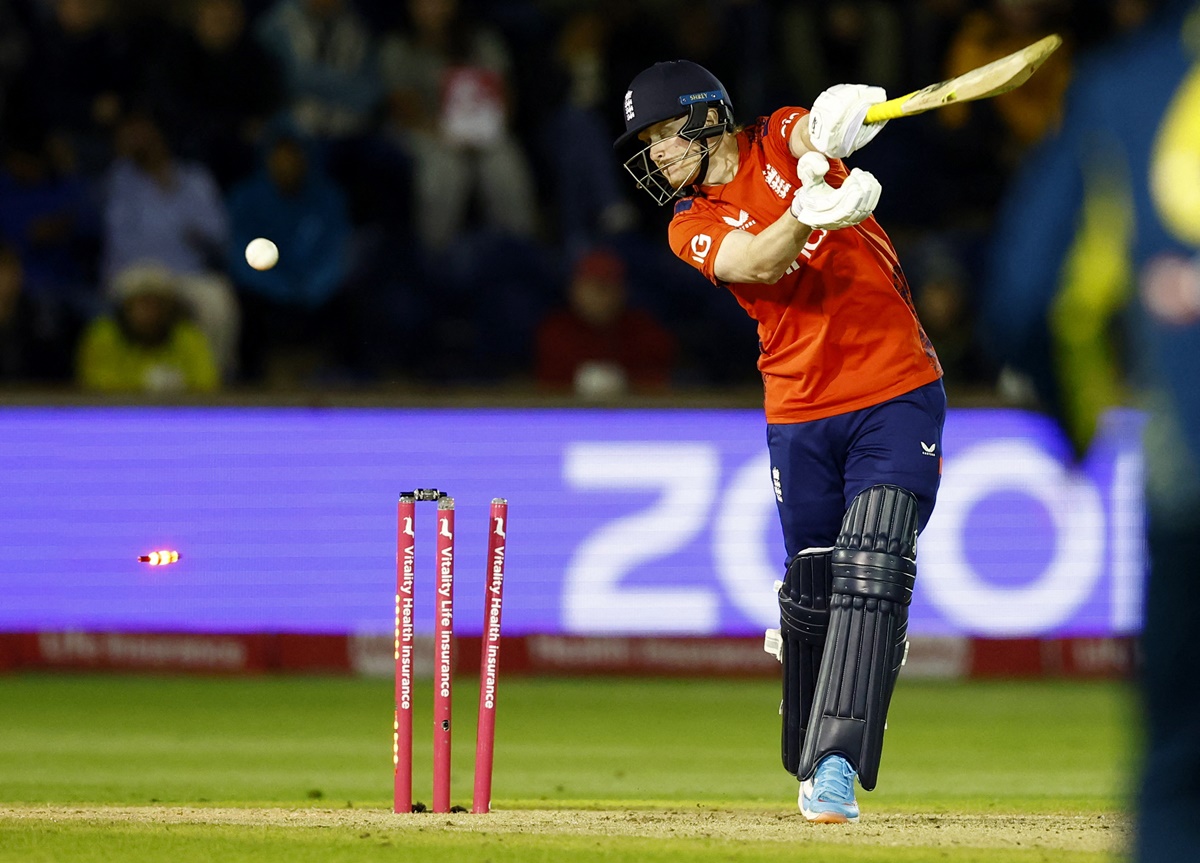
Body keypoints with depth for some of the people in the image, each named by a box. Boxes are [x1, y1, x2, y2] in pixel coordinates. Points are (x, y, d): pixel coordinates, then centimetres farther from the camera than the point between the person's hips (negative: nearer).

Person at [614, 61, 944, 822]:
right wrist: (807, 215, -41)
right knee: (809, 591, 7)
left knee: (872, 572, -16)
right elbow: (757, 262, -19)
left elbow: (815, 129, -23)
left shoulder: (779, 144, 1)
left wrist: (825, 139, -49)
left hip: (897, 396, -3)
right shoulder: (694, 228, 2)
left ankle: (837, 762, -22)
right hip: (800, 414, 3)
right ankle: (814, 767, 23)